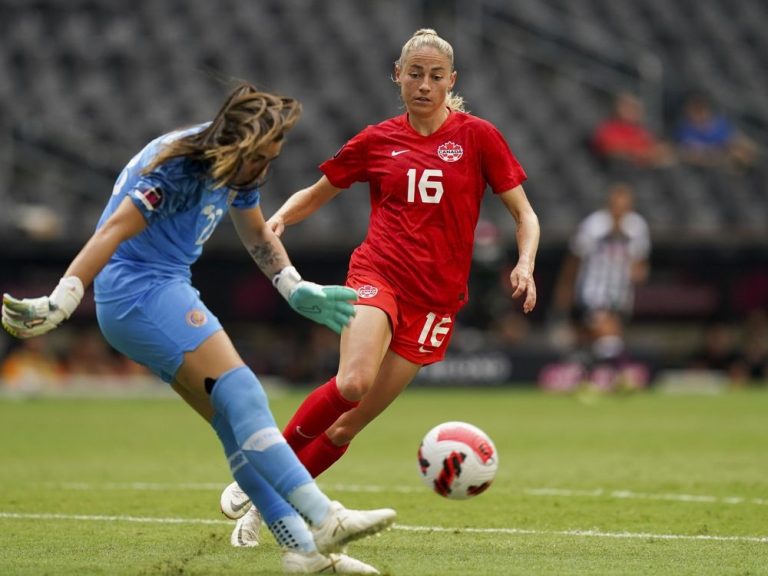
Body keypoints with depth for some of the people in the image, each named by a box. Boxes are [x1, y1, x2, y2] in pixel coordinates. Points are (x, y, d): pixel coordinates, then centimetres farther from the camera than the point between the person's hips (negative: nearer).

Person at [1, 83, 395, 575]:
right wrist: (59, 304, -33)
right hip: (141, 290, -10)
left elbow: (256, 231, 27)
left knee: (236, 420, 2)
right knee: (241, 393, -19)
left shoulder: (236, 168, 9)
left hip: (165, 293, 10)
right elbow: (114, 231, -27)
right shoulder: (179, 169, -20)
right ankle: (325, 519, -26)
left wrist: (298, 291, 27)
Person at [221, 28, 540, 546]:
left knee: (350, 423, -1)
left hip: (436, 298, 1)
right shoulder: (377, 142, 8)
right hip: (378, 274, 0)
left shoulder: (477, 136, 3)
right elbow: (315, 195, 20)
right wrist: (278, 220, -1)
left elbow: (525, 216, 5)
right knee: (354, 381, -30)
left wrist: (525, 265, -14)